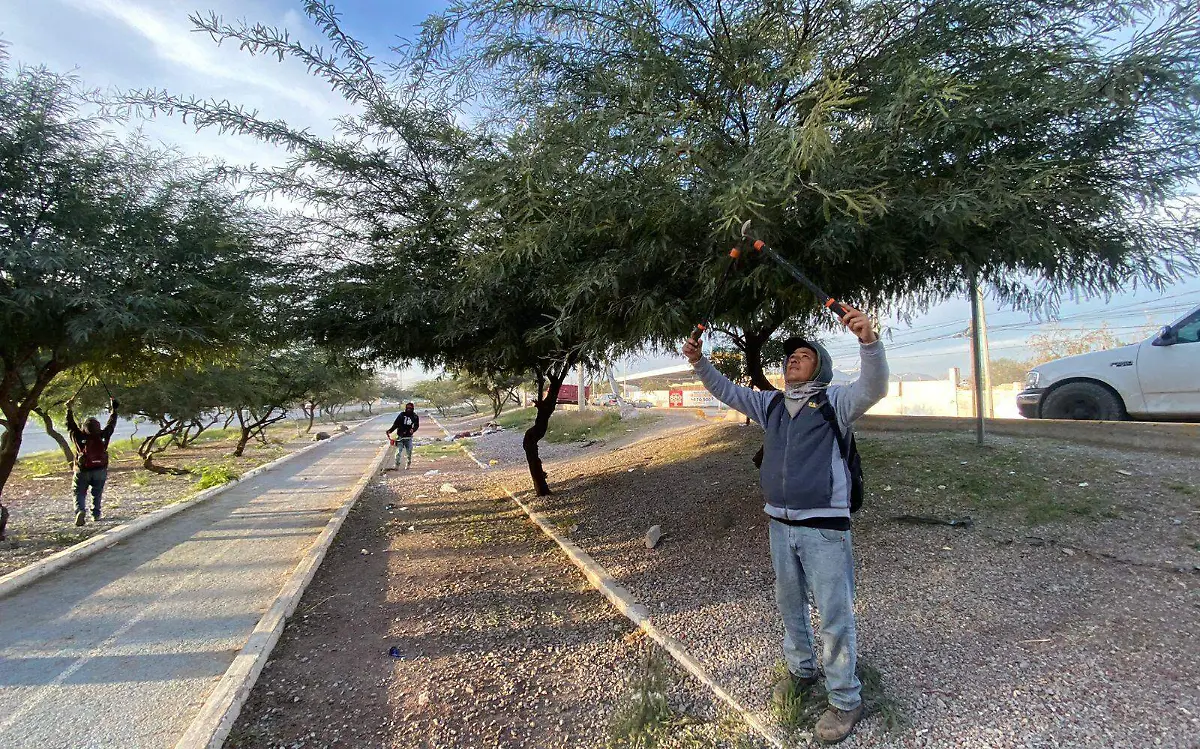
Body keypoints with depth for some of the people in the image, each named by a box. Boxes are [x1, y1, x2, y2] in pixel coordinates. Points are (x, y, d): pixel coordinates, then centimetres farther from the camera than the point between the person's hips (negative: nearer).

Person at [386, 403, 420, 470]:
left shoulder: (415, 417, 1)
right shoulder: (402, 415, -2)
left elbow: (417, 425, 0)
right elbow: (395, 424, -2)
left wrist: (413, 429, -22)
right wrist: (390, 431, -12)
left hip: (408, 437, 1)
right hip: (400, 437, -1)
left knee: (409, 452, 6)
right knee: (398, 452, -4)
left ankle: (408, 465, 22)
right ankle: (397, 465, 2)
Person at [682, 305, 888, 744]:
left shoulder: (834, 401, -5)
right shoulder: (772, 404, 10)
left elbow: (873, 388, -23)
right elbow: (726, 392, 13)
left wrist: (869, 342, -40)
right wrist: (700, 363, -1)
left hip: (824, 526, -5)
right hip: (780, 523, 6)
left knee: (834, 615, 3)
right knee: (789, 604, 20)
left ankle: (845, 699, 20)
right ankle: (801, 670, 41)